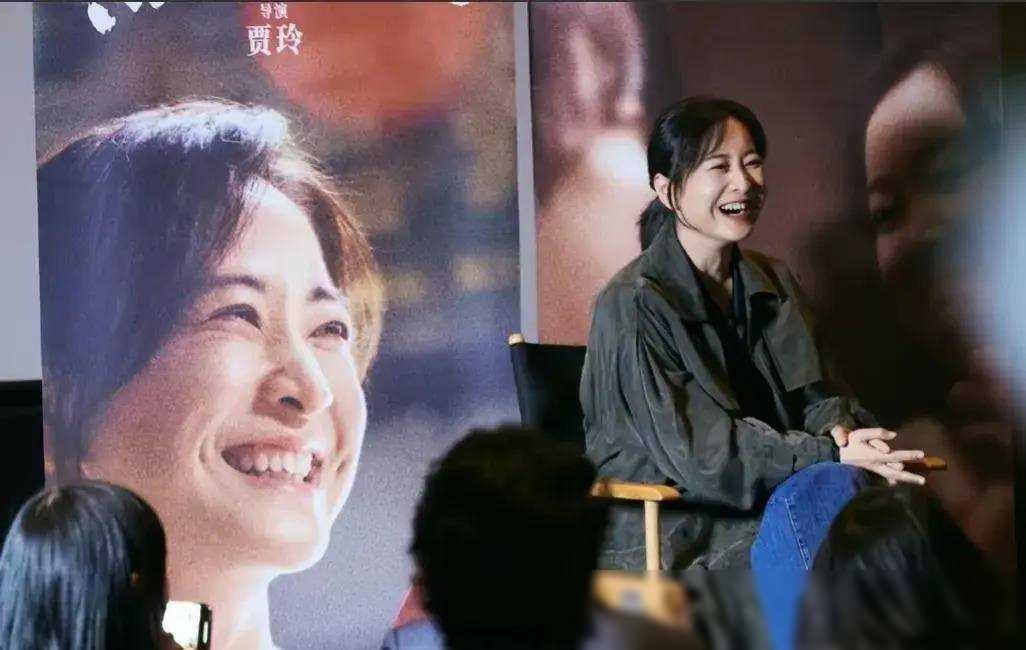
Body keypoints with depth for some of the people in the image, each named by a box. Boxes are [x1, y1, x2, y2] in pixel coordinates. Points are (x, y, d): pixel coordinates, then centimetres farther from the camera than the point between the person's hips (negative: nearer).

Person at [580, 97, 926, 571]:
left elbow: (813, 395, 13)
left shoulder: (773, 283, 15)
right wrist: (833, 455, -21)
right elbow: (698, 450, -16)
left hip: (769, 501, 7)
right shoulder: (631, 305, -10)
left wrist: (840, 432, -13)